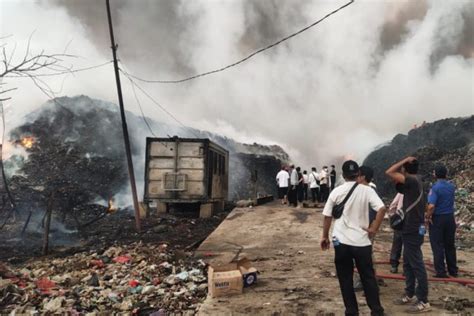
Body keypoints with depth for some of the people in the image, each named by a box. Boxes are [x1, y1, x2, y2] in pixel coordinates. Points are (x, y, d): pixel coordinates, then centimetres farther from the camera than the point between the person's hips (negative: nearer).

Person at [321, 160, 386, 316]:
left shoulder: (336, 191, -1)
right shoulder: (366, 190, -3)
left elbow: (327, 216, 1)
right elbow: (382, 209, -14)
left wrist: (325, 236, 12)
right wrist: (373, 229, -4)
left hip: (341, 241, 0)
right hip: (361, 240, 0)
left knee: (345, 279, 11)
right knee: (368, 277, 14)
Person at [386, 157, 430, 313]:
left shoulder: (411, 181, -19)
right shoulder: (416, 180, 9)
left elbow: (389, 172, -26)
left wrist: (405, 160, -16)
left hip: (413, 230, -10)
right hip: (412, 228, 10)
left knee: (417, 265, -1)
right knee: (408, 264, 17)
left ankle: (423, 301, 10)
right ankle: (410, 295, 27)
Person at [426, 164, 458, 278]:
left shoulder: (435, 188, -16)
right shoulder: (452, 187, 4)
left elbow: (431, 206, -26)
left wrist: (428, 216, -10)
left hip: (437, 218, -6)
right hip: (450, 218, 6)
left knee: (438, 246, 2)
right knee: (450, 245, 16)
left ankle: (441, 272, 5)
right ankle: (453, 271, 24)